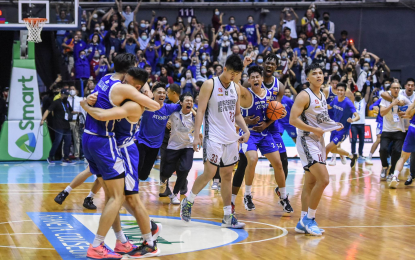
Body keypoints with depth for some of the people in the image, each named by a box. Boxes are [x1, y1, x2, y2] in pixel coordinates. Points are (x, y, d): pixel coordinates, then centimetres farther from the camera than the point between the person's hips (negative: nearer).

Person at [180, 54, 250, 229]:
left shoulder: (236, 88, 10)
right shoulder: (210, 85, -7)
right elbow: (200, 111, -9)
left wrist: (246, 130, 1)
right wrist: (196, 136, -16)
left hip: (231, 139, 6)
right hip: (213, 137, -6)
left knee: (227, 175, 8)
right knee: (209, 173, -12)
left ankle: (228, 217, 11)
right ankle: (188, 201, 11)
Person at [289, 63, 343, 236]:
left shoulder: (322, 96, 14)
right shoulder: (304, 95, -13)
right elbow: (293, 120, -21)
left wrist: (334, 126, 9)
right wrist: (314, 130, -21)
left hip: (318, 142, 9)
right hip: (307, 141, -9)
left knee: (310, 182, 10)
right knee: (323, 179, -17)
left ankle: (303, 222, 15)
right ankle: (309, 219, -7)